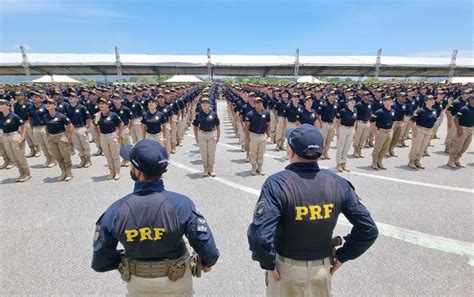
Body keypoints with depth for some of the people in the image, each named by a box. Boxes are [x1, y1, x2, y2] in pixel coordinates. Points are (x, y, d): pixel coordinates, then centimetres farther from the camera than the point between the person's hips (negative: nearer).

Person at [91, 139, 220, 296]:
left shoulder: (115, 211, -24)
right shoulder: (180, 204, -30)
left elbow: (100, 262, -12)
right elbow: (206, 246, -24)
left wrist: (124, 258, 8)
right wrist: (208, 262, -1)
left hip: (137, 283, 2)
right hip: (176, 280, -1)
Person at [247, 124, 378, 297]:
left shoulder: (277, 183, -26)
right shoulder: (338, 183, -13)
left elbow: (260, 236, -33)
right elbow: (369, 230, -8)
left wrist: (268, 263, -14)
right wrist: (342, 256, 2)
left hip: (286, 269, -3)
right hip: (323, 268, 3)